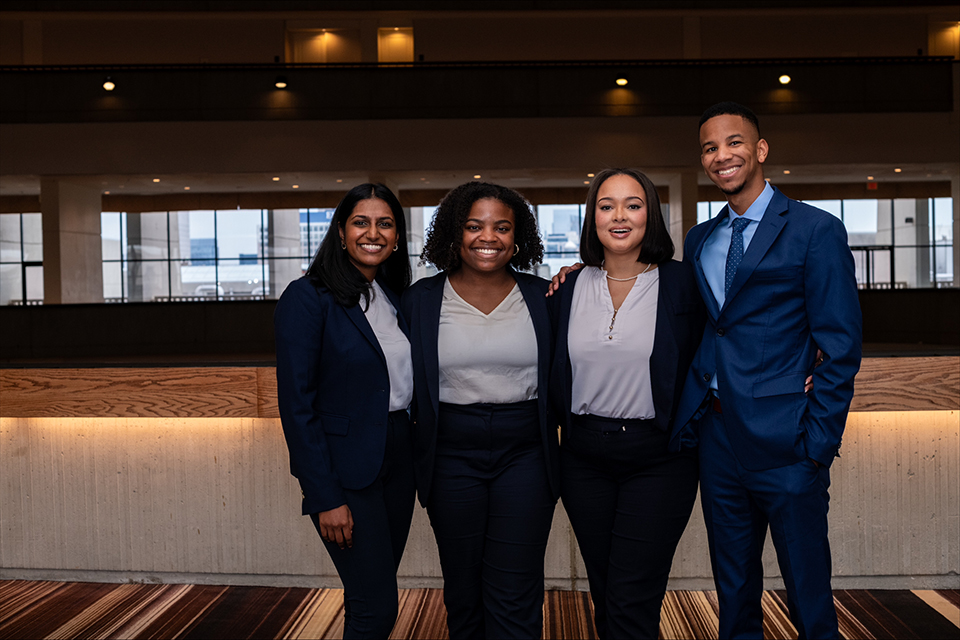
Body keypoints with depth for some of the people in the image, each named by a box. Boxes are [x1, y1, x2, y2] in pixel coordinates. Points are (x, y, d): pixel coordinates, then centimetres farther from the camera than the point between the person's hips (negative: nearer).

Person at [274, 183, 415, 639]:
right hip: (345, 465, -6)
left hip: (398, 456, 7)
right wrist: (325, 498, -17)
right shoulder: (308, 298, -12)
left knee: (372, 596, 16)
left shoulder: (397, 297, 8)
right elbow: (296, 405, -15)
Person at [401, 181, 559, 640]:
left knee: (515, 601, 0)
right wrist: (414, 459, 2)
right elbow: (408, 384, 7)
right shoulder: (421, 299, 3)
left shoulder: (543, 297, 3)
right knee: (463, 593, 12)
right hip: (451, 453, 1)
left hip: (524, 452, 0)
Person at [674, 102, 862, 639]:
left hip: (784, 445, -5)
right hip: (715, 436, 5)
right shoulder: (699, 240, 13)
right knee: (734, 594, 17)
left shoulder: (816, 230, -5)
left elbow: (841, 348, -8)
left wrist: (818, 442, -13)